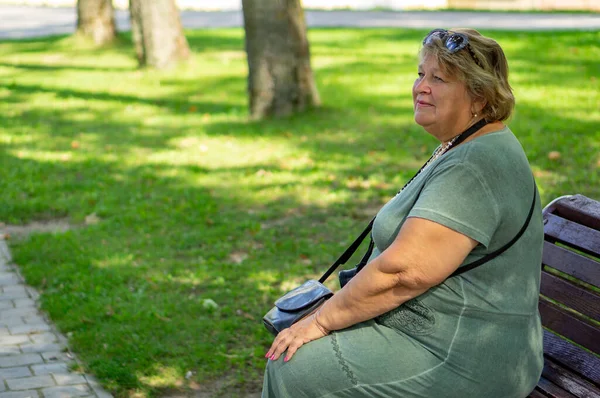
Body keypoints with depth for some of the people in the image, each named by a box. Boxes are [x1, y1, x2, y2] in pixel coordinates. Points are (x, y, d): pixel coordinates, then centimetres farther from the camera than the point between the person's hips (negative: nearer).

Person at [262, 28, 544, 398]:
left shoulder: (475, 167, -23)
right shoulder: (461, 148, 13)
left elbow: (405, 270, -29)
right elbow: (410, 249, 19)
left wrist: (322, 320, -18)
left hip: (459, 359, -11)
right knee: (290, 345, 12)